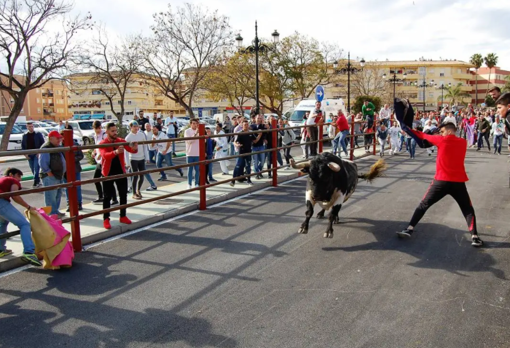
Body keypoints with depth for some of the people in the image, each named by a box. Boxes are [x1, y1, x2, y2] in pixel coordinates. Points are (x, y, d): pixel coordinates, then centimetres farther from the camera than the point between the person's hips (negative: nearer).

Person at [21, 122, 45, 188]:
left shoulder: (38, 134, 0)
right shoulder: (25, 136, 10)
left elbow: (43, 143, -1)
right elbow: (23, 146, 12)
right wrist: (25, 154, 0)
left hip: (37, 154, -4)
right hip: (29, 155, 4)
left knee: (36, 168, -13)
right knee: (33, 169, 9)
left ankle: (36, 182, -14)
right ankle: (38, 181, 21)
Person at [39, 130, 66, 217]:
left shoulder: (58, 147, 17)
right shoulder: (45, 148, -13)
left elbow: (62, 160, 25)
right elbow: (42, 163, -20)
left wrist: (62, 172, 16)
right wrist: (49, 173, -19)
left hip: (59, 175, 10)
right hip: (50, 177, -10)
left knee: (58, 194, 15)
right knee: (51, 196, -7)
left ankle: (56, 211, 26)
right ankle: (53, 213, -3)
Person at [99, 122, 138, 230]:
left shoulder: (121, 141, 1)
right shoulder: (102, 144, -10)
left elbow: (130, 150, -12)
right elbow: (105, 155, -29)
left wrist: (135, 148, -37)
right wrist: (116, 152, -49)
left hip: (121, 172, 4)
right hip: (108, 173, -3)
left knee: (123, 195, 9)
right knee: (107, 197, 1)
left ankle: (123, 216, 23)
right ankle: (106, 219, 8)